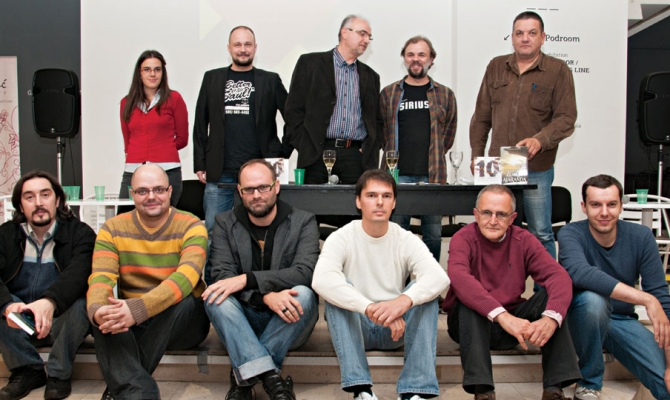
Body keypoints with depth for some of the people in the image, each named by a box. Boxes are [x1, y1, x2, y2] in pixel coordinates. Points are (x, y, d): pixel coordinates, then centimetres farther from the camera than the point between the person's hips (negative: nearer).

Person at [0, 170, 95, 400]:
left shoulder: (80, 233, -7)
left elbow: (78, 274, -27)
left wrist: (49, 302, -47)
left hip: (62, 321, -2)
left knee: (79, 303, -33)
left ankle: (59, 373, -11)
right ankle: (28, 370, -9)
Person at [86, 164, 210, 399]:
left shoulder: (191, 226, -10)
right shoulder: (112, 229, 0)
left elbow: (186, 277, -27)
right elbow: (101, 277, -14)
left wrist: (137, 309, -43)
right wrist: (96, 309, -39)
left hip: (183, 322, -1)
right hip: (131, 323, 2)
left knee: (183, 301, -35)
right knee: (102, 314, -29)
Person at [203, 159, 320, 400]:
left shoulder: (303, 222, -1)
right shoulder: (225, 224, 4)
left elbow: (306, 271, -17)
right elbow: (221, 275, -10)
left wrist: (247, 279, -29)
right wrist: (266, 296, -29)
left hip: (288, 321, -1)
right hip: (244, 321, 1)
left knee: (304, 294, -31)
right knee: (215, 297, -28)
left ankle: (243, 375, -26)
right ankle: (271, 378, -38)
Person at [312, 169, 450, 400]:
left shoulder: (407, 240, -6)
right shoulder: (341, 238, -11)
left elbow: (440, 278, -24)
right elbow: (321, 280, -32)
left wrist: (405, 300, -45)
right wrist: (371, 309, -44)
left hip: (396, 327, 2)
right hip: (355, 326, -1)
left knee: (426, 291, -23)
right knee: (335, 291, -28)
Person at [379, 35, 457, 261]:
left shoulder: (445, 95, 11)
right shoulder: (388, 94, 10)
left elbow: (448, 133, 15)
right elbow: (382, 132, 15)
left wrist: (433, 158, 11)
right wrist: (395, 157, 9)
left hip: (433, 175, 0)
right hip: (398, 174, 0)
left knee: (433, 234, 4)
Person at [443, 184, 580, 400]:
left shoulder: (524, 240, -3)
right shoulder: (463, 239, -13)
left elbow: (559, 276, -18)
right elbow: (459, 278, -34)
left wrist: (550, 318, -38)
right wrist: (502, 315, -46)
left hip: (513, 324, 3)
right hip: (471, 324, -3)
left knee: (551, 295, -19)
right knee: (469, 300, -33)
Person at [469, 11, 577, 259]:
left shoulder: (558, 71, 0)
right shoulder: (496, 67, 11)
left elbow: (566, 117, -6)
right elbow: (481, 116, 14)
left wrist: (540, 140, -23)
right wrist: (476, 154, 9)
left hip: (536, 169, -3)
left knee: (541, 234, 4)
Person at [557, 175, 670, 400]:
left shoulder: (641, 237, -9)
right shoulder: (571, 234, -17)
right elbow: (579, 273, -39)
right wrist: (646, 299, -42)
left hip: (623, 322, 2)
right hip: (584, 317, -2)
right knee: (593, 298, -36)